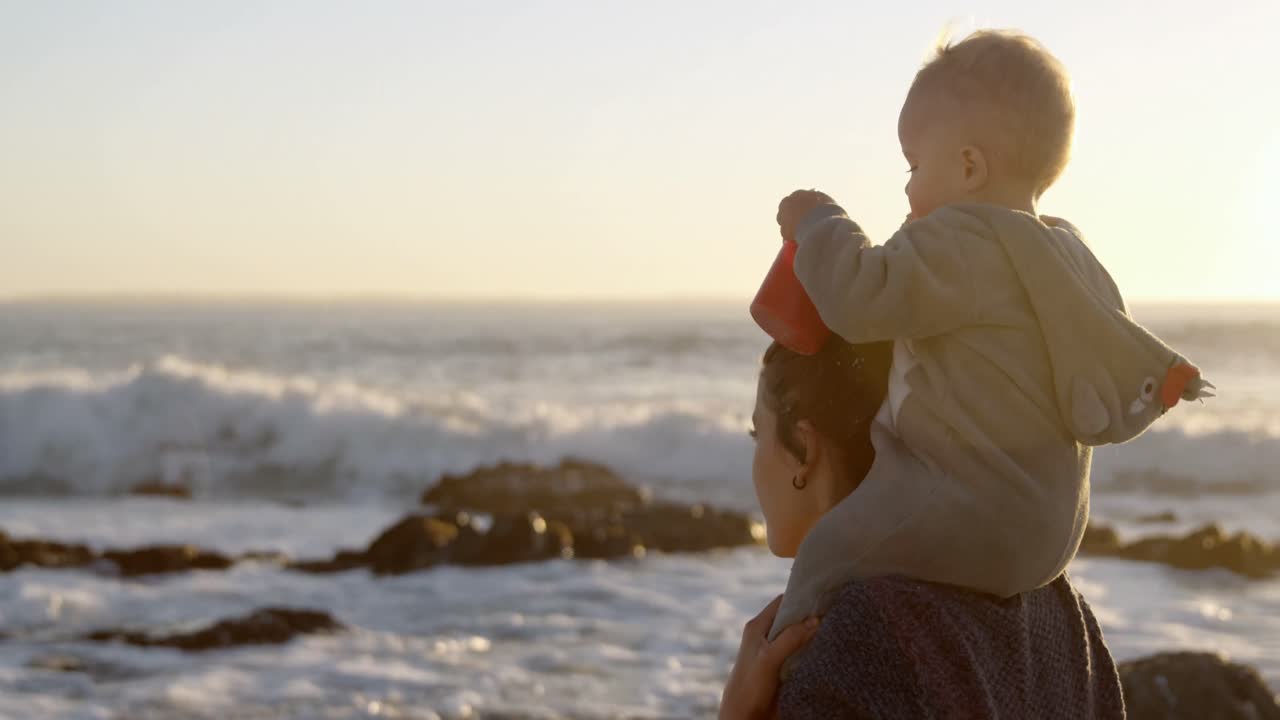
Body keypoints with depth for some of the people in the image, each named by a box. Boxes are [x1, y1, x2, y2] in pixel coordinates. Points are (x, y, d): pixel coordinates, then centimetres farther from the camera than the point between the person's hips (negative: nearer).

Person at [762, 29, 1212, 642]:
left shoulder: (960, 246, -18)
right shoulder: (1065, 253, 14)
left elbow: (859, 298, -25)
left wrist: (817, 224, -10)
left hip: (975, 524, -10)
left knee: (827, 551, -5)